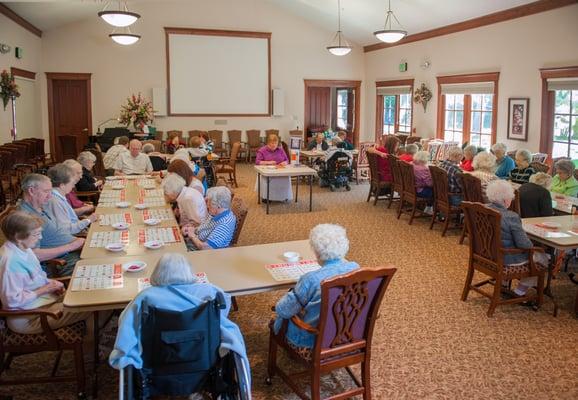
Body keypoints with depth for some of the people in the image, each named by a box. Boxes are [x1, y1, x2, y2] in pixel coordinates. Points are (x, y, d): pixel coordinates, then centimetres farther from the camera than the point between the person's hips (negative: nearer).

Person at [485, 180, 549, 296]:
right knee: (542, 258, 15)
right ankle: (520, 291, 17)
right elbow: (524, 244, -23)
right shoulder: (511, 217, -26)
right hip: (506, 259, -8)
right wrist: (531, 246, 0)